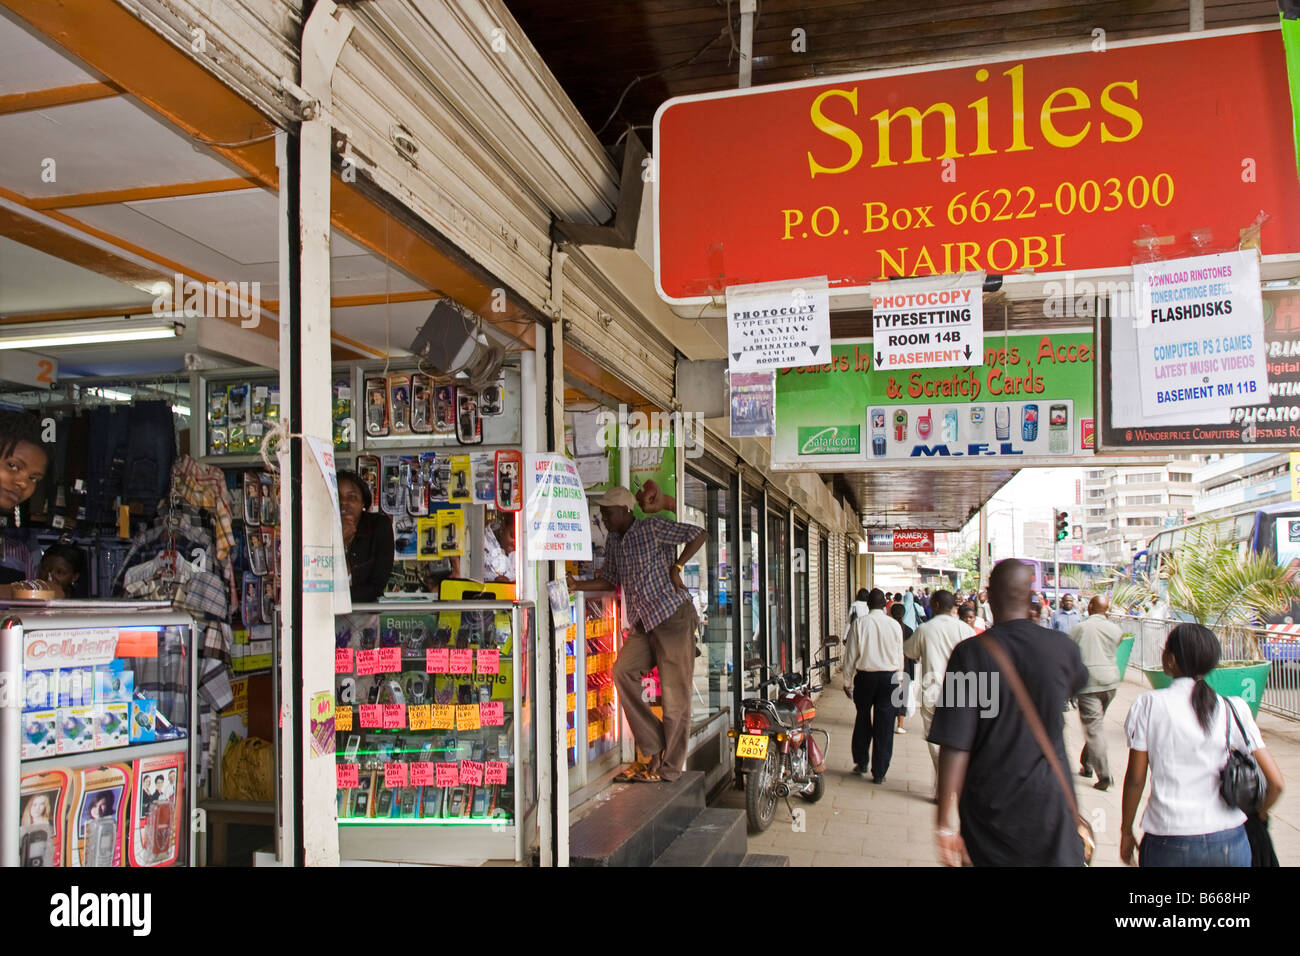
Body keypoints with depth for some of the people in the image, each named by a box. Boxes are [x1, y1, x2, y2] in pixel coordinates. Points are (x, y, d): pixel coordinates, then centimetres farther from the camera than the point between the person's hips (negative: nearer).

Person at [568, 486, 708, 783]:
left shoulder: (652, 528, -9)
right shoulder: (613, 542, 13)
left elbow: (700, 535, -8)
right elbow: (610, 581, 20)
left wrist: (676, 567, -12)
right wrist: (576, 585, 6)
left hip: (673, 615, -7)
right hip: (643, 622, 7)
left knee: (674, 692, -4)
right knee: (623, 671, -12)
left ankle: (669, 767, 7)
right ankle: (653, 750, -4)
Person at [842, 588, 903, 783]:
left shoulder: (859, 623, -7)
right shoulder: (894, 625, -3)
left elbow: (851, 655, -4)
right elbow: (900, 656, 6)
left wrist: (848, 681, 5)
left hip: (865, 677, 0)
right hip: (889, 677, 1)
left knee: (863, 720, 17)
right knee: (884, 725, 6)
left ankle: (861, 762, 26)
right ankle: (879, 772, 9)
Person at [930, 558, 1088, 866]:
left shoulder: (970, 653, -14)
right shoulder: (1062, 648, -7)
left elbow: (955, 746, -17)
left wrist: (945, 821, -11)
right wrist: (1035, 627, 24)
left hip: (990, 806, -1)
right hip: (1048, 803, 1)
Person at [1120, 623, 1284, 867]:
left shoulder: (1149, 705, -7)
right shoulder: (1234, 709, -3)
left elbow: (1135, 779, -4)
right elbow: (1276, 782, -3)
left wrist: (1126, 832, 9)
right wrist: (1259, 814, 18)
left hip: (1169, 846, -2)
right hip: (1230, 843, 2)